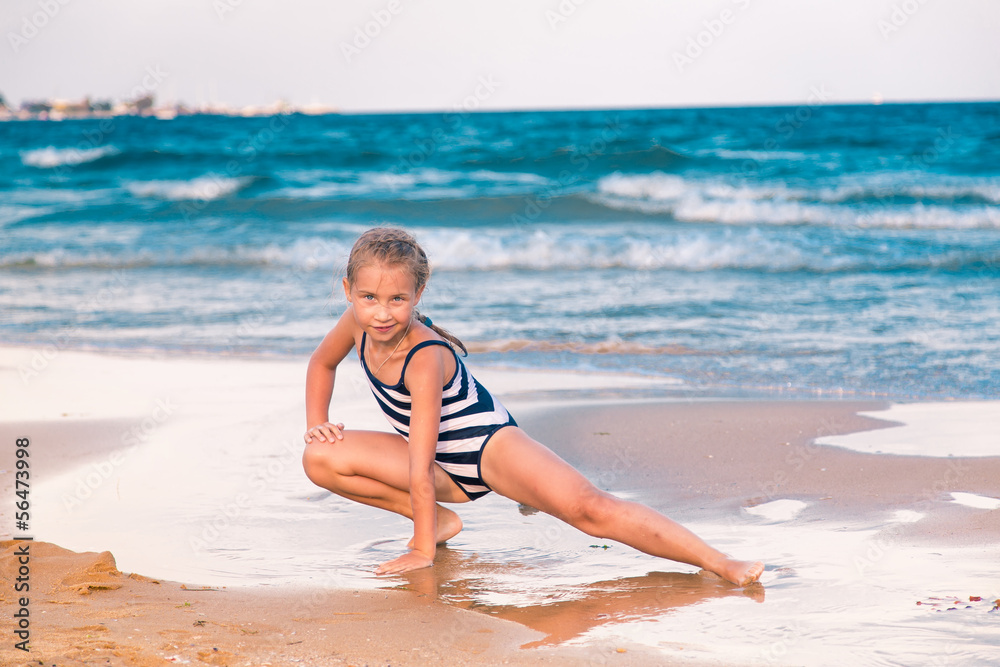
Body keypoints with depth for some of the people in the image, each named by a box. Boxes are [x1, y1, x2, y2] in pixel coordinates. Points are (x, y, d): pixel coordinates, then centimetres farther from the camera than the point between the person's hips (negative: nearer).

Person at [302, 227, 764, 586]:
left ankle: (718, 563, -32)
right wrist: (317, 423, -1)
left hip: (488, 445, -7)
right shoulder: (358, 323, -11)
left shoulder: (425, 358, -31)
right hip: (445, 468, 7)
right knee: (321, 458, -12)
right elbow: (322, 362, 14)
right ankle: (439, 519, 1)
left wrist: (422, 550, -28)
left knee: (586, 508, -29)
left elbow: (419, 468, -30)